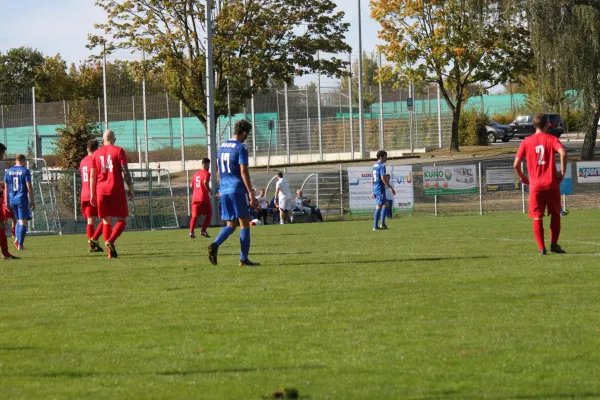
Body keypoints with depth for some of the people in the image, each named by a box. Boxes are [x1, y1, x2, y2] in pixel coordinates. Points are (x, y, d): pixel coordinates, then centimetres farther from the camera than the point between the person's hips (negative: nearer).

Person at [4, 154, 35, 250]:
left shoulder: (8, 171, 9)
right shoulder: (25, 171, -6)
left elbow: (6, 187, 10)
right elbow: (29, 187, -9)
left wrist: (6, 202, 14)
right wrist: (32, 201, -4)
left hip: (12, 199, 5)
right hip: (22, 199, -5)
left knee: (19, 220, 21)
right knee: (23, 222, -2)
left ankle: (17, 239, 3)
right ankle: (20, 244, -8)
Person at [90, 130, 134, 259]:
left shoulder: (96, 154, 10)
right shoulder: (119, 151, -1)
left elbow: (92, 176, 9)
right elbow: (125, 172, -7)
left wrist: (92, 194, 13)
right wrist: (131, 190, -3)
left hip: (101, 191, 4)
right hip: (116, 190, -3)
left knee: (107, 221, 8)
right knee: (122, 220, 3)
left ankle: (110, 252, 2)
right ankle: (111, 241, -22)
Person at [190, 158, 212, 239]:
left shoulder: (196, 174, 15)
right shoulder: (206, 173, -6)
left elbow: (191, 186, 19)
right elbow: (205, 182, -23)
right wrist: (210, 191, -11)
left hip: (195, 198, 5)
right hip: (204, 198, -5)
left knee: (195, 215, 2)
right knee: (209, 214, 10)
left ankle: (191, 231, -16)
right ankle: (203, 230, -2)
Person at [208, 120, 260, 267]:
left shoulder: (222, 147, 15)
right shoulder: (241, 148, -9)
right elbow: (243, 171, -16)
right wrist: (251, 192, -15)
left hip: (224, 190, 7)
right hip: (238, 190, -7)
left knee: (231, 225, 9)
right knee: (244, 223, 1)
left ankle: (215, 245, -17)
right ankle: (244, 259, 0)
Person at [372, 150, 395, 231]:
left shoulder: (375, 166, 15)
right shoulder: (382, 166, -13)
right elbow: (383, 178, -21)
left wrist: (373, 192, 22)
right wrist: (391, 188, -17)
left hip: (376, 189, 9)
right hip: (380, 189, -9)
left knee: (385, 205, 15)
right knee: (378, 207, -5)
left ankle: (382, 224, 8)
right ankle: (375, 226, -4)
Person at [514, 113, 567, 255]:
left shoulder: (526, 142, 4)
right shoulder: (551, 139, 0)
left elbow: (516, 164, -1)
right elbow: (563, 153, -18)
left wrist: (523, 178, 16)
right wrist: (562, 171, -7)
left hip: (535, 186, 1)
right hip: (552, 184, -1)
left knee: (537, 218, 4)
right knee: (555, 215, 15)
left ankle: (542, 248, -2)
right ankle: (554, 244, 8)